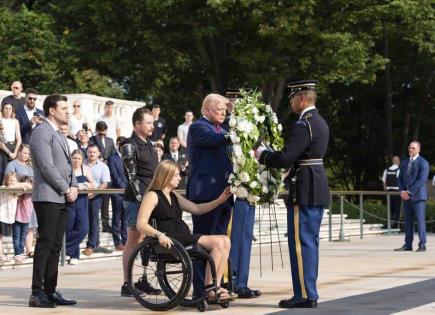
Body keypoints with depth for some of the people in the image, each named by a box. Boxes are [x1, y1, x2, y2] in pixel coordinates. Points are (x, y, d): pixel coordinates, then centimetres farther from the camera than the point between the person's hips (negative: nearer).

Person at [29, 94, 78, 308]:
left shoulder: (59, 135, 21)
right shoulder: (42, 133, -9)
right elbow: (47, 167, -16)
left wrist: (74, 186, 5)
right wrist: (66, 189, -12)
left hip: (62, 199, 9)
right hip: (47, 197, -9)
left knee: (55, 247, 8)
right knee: (45, 245, -10)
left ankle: (50, 291, 12)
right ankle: (37, 293, -9)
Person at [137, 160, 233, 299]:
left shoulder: (174, 196, 24)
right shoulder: (152, 196, -2)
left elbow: (197, 209, 24)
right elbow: (141, 225, -13)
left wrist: (220, 200, 14)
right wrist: (159, 234, -30)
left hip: (185, 238, 9)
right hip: (170, 241, -9)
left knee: (225, 241, -8)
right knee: (218, 242, -20)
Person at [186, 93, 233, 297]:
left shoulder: (221, 130, 21)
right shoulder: (198, 127, -6)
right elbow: (217, 140, -23)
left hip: (222, 193, 9)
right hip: (205, 193, -9)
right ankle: (200, 291, -2)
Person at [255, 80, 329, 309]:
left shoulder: (302, 125, -16)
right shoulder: (321, 123, 15)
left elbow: (285, 159, -23)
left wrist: (263, 155, -5)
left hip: (304, 191, -10)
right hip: (318, 188, 10)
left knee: (300, 242, -5)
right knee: (310, 242, 13)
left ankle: (304, 295, -4)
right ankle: (309, 292, 18)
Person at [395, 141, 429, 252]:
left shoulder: (423, 163, -6)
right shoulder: (404, 162, 16)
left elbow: (422, 180, -16)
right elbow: (400, 178, 15)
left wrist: (409, 192, -18)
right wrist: (402, 191, -4)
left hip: (418, 196, -6)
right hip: (406, 197, 6)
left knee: (420, 220, -6)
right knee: (408, 221, 7)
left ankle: (422, 245, -3)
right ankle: (408, 245, 10)